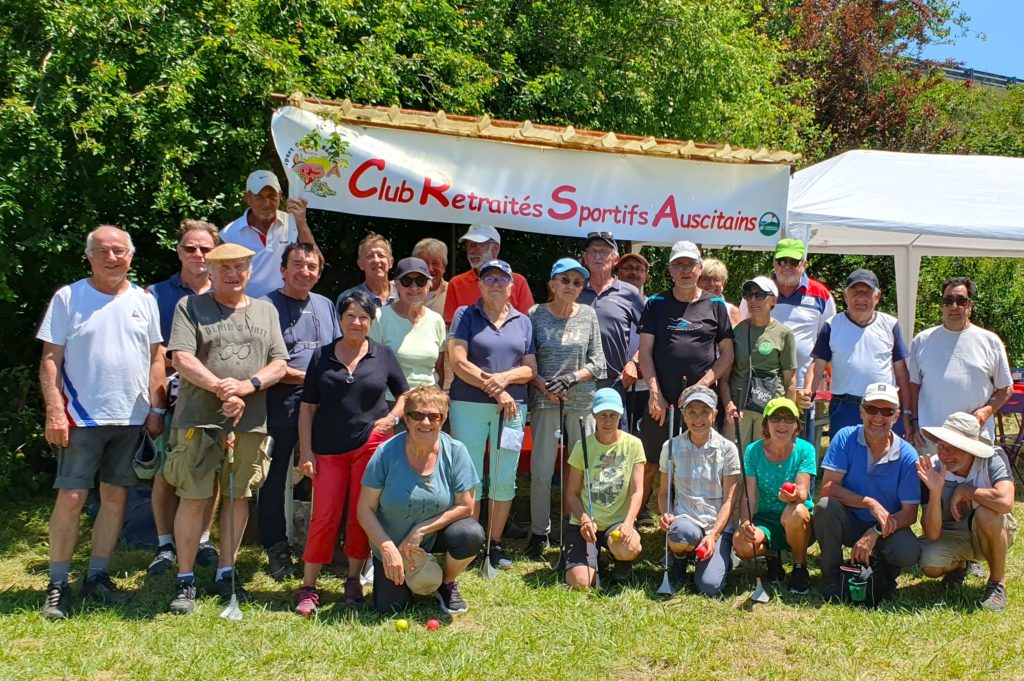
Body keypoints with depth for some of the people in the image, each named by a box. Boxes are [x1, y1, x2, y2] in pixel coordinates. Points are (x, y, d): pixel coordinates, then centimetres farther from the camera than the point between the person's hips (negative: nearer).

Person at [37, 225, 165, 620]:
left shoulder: (144, 301, 9)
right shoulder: (68, 298, -1)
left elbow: (155, 360, 11)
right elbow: (50, 359, -4)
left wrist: (156, 410, 4)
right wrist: (54, 412, -12)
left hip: (132, 418, 4)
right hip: (81, 418, -3)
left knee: (115, 496, 8)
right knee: (71, 498, -4)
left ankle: (97, 576, 20)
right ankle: (57, 584, 8)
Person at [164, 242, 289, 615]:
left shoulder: (266, 311, 15)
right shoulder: (190, 307, 5)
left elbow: (279, 364, 8)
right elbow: (181, 358, -7)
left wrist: (248, 385, -11)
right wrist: (221, 389, -18)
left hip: (250, 421, 3)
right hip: (199, 420, -3)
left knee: (239, 496, 7)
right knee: (194, 497, -3)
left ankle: (226, 574, 20)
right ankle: (185, 580, 9)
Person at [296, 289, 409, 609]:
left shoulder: (383, 355, 7)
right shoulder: (321, 356, 6)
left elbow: (405, 394, 15)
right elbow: (307, 407, 6)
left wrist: (392, 417, -5)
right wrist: (306, 451, -1)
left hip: (371, 445, 0)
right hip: (328, 449, 0)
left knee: (362, 515, 5)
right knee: (324, 517, -2)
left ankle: (353, 580, 20)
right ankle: (307, 587, 7)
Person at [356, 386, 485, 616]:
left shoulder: (455, 452, -18)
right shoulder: (387, 453, -20)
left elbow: (466, 506, -16)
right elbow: (366, 508, -14)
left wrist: (420, 531, -20)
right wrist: (387, 549, -24)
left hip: (436, 535, 1)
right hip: (392, 542, 0)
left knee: (472, 534, -29)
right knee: (389, 609, -8)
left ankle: (447, 584, 2)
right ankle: (411, 578, 28)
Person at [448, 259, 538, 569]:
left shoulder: (523, 321, 13)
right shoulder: (465, 315, 4)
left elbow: (530, 368, 8)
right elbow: (458, 361, -6)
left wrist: (505, 377, -13)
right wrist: (496, 391, -10)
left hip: (512, 407, 3)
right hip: (468, 405, -3)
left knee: (505, 479, 4)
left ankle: (495, 544, 17)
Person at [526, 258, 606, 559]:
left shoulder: (589, 315, 8)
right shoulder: (536, 314, 2)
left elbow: (598, 361, 6)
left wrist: (573, 377, -9)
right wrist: (544, 386, -12)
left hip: (582, 401, 2)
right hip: (545, 401, -2)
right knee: (541, 470, -2)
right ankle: (540, 533, 12)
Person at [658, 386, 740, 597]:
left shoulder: (727, 449, 0)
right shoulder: (671, 447, 3)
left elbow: (729, 499, -2)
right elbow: (664, 492, 11)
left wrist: (713, 535, -15)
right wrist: (665, 514, -12)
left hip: (719, 525, 0)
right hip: (685, 518, 0)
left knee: (710, 586, -21)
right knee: (682, 532, -39)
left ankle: (722, 558, 15)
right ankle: (679, 556, 0)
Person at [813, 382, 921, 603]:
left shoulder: (907, 456, -11)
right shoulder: (845, 438, -11)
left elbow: (910, 513, -13)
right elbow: (828, 487, -18)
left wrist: (875, 533, -28)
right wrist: (870, 504, -25)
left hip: (886, 527, 0)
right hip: (848, 522, 0)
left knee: (909, 552, -31)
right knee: (825, 506, -32)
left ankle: (884, 570, 10)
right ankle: (831, 576, -9)